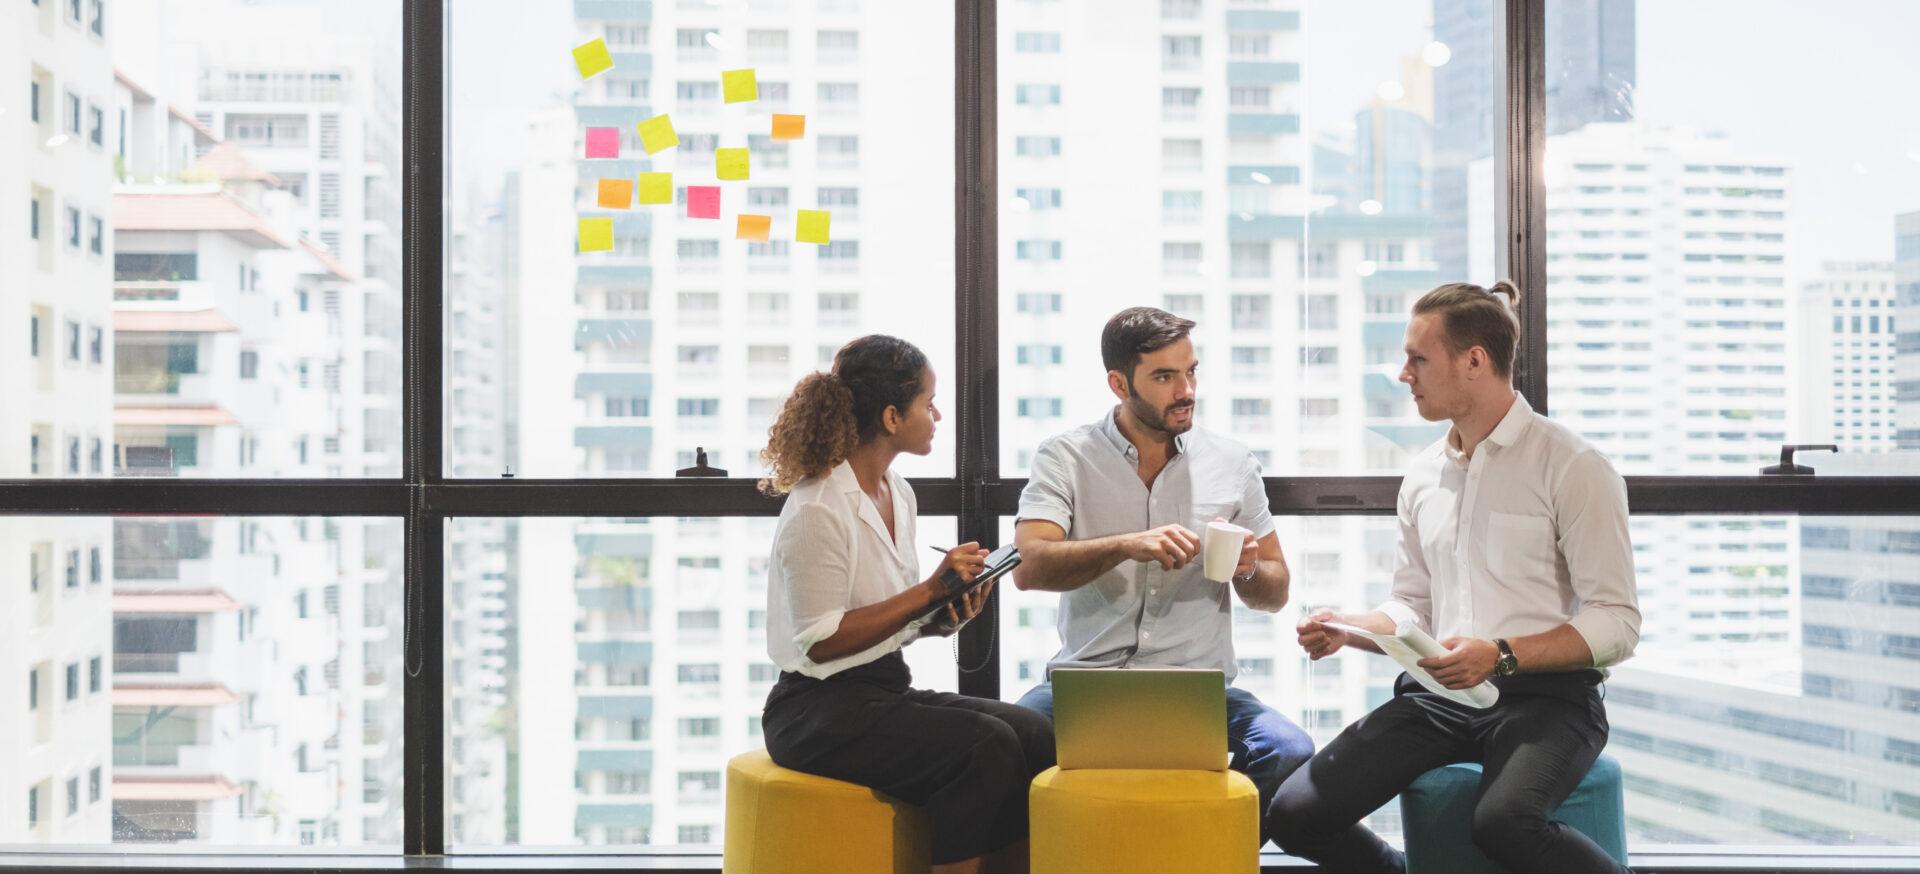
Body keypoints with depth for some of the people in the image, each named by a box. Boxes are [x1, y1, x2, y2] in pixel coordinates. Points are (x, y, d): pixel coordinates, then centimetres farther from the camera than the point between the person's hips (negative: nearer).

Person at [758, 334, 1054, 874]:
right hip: (819, 712, -8)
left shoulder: (898, 492, 12)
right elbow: (822, 642, -17)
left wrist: (945, 617, -2)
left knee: (1034, 736, -13)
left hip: (888, 688, 8)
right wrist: (929, 590, -18)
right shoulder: (818, 511, -15)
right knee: (985, 746, -27)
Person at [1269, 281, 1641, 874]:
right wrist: (1347, 629, 2)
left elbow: (1617, 624, -10)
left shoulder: (1573, 468, -6)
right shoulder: (1423, 477, 14)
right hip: (1438, 694, 6)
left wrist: (1500, 656, -21)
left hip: (1544, 696, -6)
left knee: (1502, 821, -36)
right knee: (1296, 814, -11)